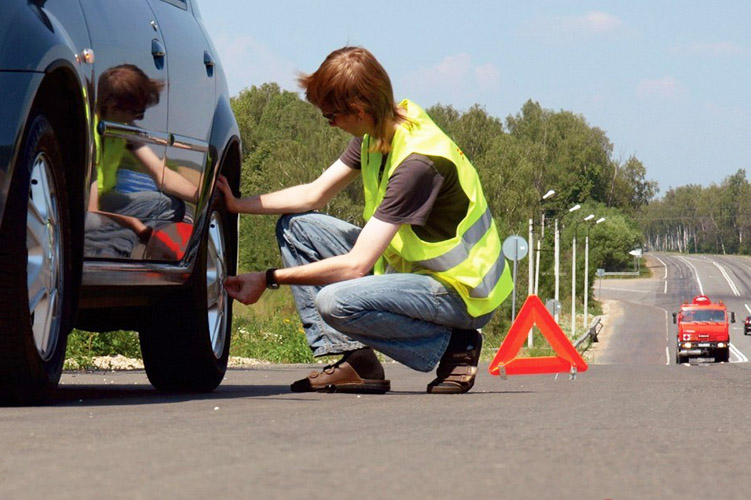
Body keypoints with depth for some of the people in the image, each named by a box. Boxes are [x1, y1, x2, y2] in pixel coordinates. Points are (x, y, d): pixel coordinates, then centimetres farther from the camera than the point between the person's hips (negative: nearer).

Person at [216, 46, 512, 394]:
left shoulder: (418, 162, -29)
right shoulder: (377, 132, -2)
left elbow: (356, 265, -29)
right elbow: (314, 194, 13)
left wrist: (269, 279, -22)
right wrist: (237, 205, 5)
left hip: (463, 293, -10)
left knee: (335, 302, -33)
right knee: (295, 225, 5)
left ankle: (453, 346, -10)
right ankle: (354, 360, -2)